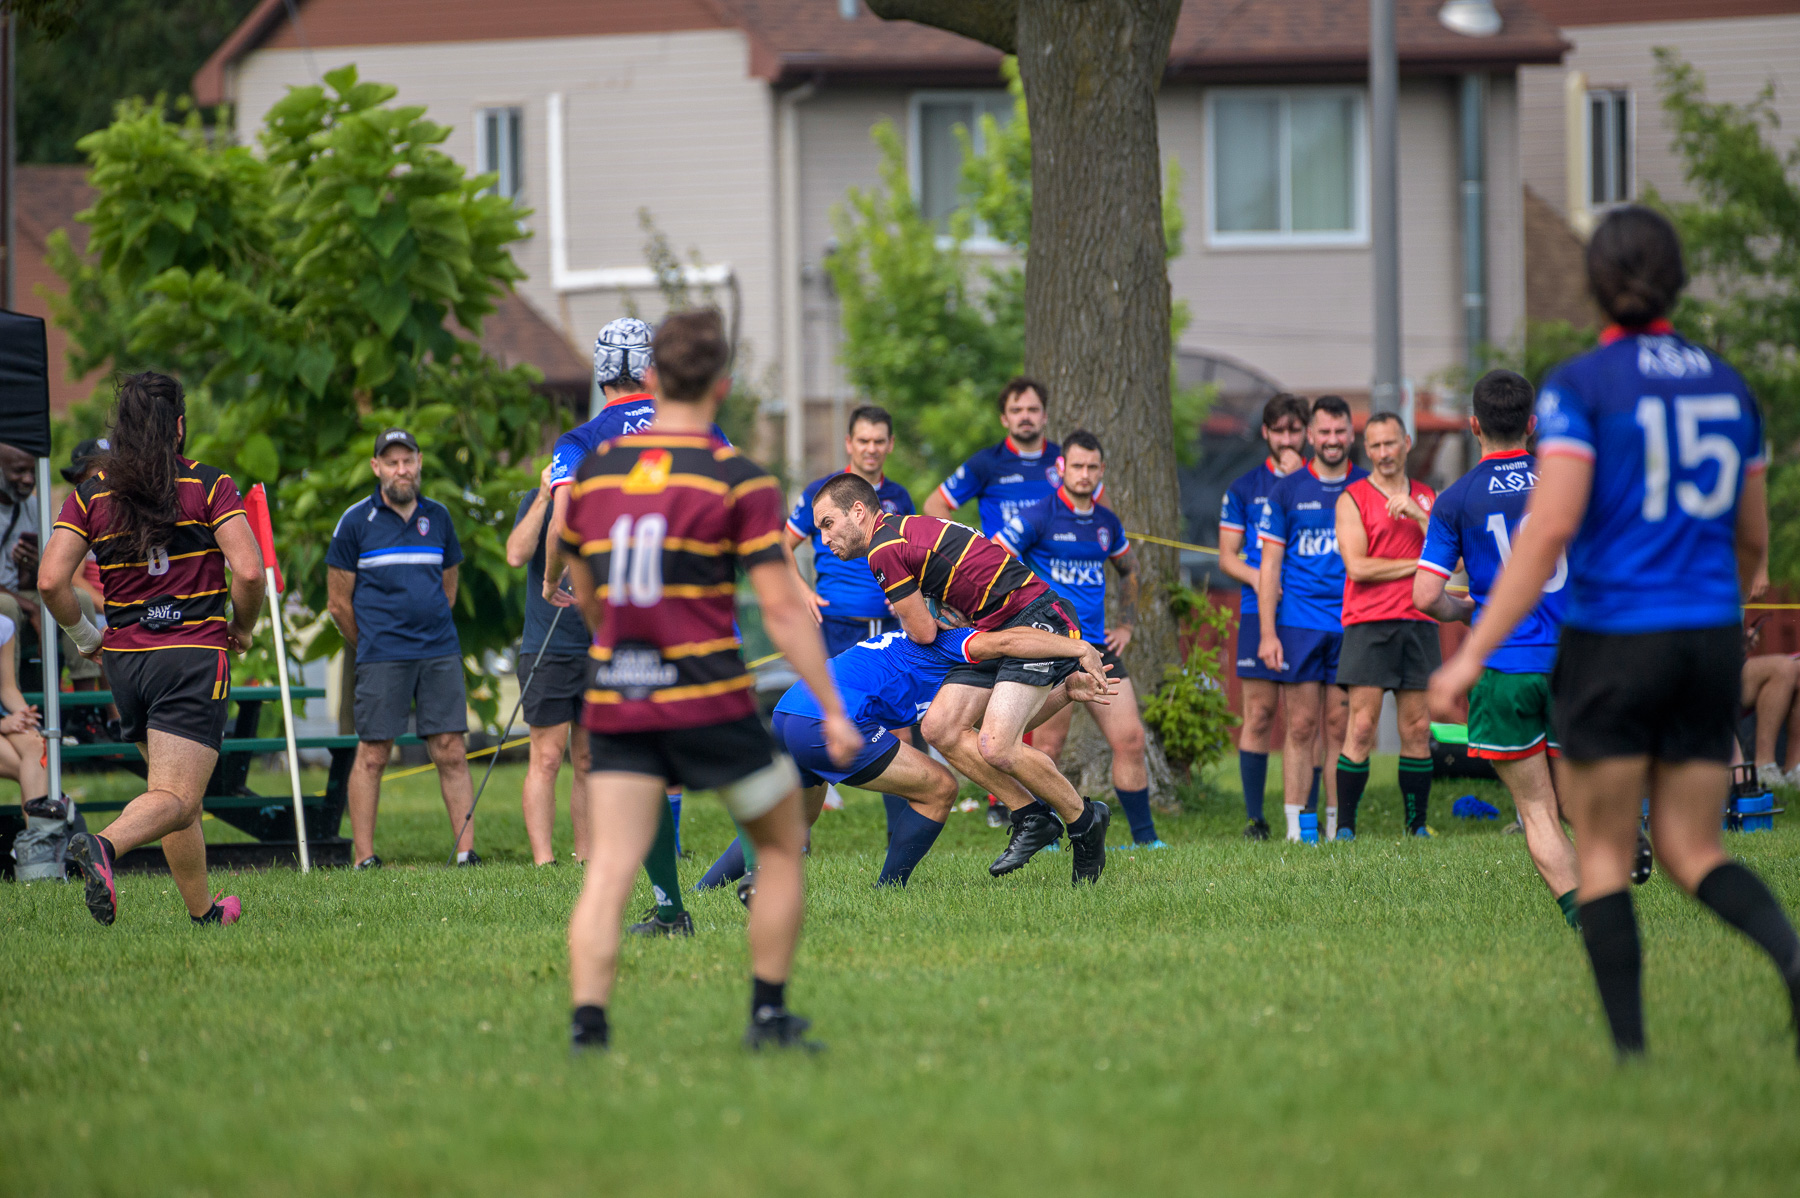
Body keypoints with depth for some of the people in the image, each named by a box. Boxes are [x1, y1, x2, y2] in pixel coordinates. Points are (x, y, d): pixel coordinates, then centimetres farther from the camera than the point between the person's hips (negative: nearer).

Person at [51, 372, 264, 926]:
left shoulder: (91, 495, 3)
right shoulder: (209, 486, -4)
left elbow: (51, 580, -6)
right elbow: (248, 571, -14)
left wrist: (84, 634, 10)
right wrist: (241, 629, 5)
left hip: (125, 660, 4)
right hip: (195, 656, -4)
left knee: (176, 791, 19)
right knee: (176, 798, -10)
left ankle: (203, 909, 26)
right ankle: (104, 844, -37)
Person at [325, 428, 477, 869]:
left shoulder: (437, 517, 11)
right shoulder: (356, 521, 0)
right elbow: (339, 602, 4)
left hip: (440, 652, 3)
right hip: (382, 659, -3)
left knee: (451, 752, -1)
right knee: (372, 754, -3)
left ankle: (466, 851, -1)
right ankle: (364, 858, 0)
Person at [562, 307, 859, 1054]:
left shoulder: (594, 473, 7)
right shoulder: (740, 481, -7)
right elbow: (781, 608, -10)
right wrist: (833, 712, -5)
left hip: (615, 704, 3)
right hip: (709, 703, -3)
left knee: (609, 871, -1)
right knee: (781, 843, 16)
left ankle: (588, 1027, -17)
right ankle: (769, 1015, 16)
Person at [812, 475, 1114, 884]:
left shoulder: (885, 551, -14)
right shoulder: (906, 529, 16)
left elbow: (923, 633, -8)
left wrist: (908, 615, 12)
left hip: (1038, 619, -10)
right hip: (998, 630, 10)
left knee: (995, 746, -21)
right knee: (939, 729, -1)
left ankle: (1084, 819, 0)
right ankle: (1032, 816, 6)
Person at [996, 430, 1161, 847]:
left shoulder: (1107, 523, 12)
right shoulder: (1037, 517, -7)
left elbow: (1129, 570, 31)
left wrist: (1127, 626, 22)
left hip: (1097, 648, 6)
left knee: (1130, 739, 0)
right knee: (1048, 747, -7)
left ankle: (1144, 835, 9)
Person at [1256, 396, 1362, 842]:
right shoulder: (1288, 490, 4)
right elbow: (1270, 564, 5)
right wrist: (1267, 633, -3)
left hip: (1351, 625, 1)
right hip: (1299, 623, -1)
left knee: (1340, 726, 2)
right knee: (1302, 726, -2)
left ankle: (1337, 826, 6)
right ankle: (1295, 828, 0)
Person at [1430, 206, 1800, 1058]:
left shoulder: (1579, 387, -9)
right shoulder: (1728, 387, 9)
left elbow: (1551, 526, -18)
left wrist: (1474, 654, -17)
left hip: (1613, 643, -5)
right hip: (1709, 643, 5)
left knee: (1603, 853, 8)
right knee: (1691, 851, 9)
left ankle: (1631, 1051, 3)